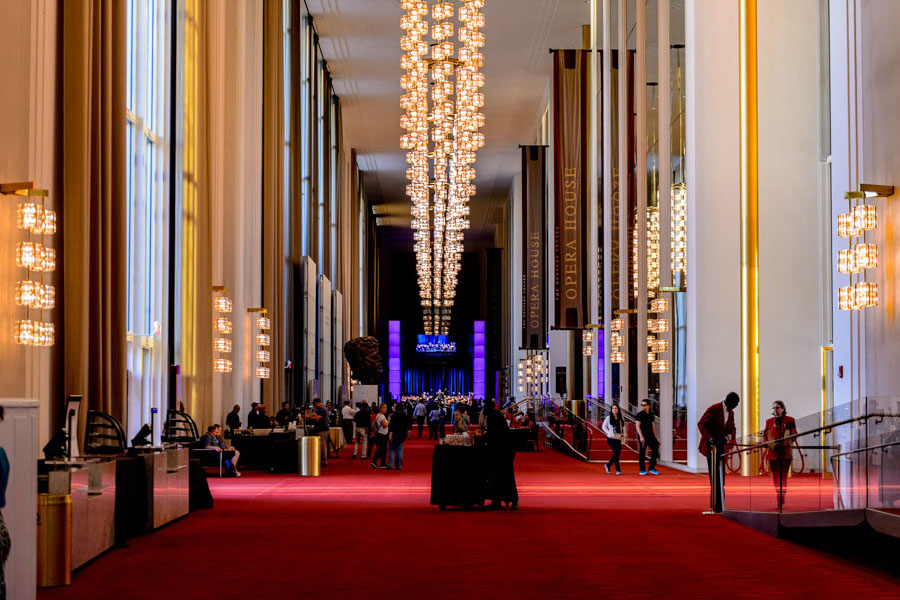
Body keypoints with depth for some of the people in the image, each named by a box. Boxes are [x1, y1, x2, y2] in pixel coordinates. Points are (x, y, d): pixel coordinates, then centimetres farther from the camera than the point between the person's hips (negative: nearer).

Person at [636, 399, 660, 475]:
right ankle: (642, 470, 6)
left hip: (651, 436, 6)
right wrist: (641, 436, -17)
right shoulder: (640, 415, -5)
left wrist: (654, 436, 14)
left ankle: (652, 468, 8)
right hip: (642, 436, -6)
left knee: (655, 450, -1)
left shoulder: (651, 414, 12)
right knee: (642, 452, -1)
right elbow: (638, 426, -8)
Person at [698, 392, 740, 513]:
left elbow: (732, 429, 19)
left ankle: (719, 506, 12)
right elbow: (701, 424, -14)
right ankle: (715, 506, -6)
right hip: (711, 446, -8)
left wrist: (729, 435, -5)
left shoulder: (731, 413, 11)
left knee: (720, 477, 8)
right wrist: (709, 438, -27)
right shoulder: (714, 409, -12)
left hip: (721, 446, 8)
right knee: (715, 476, -8)